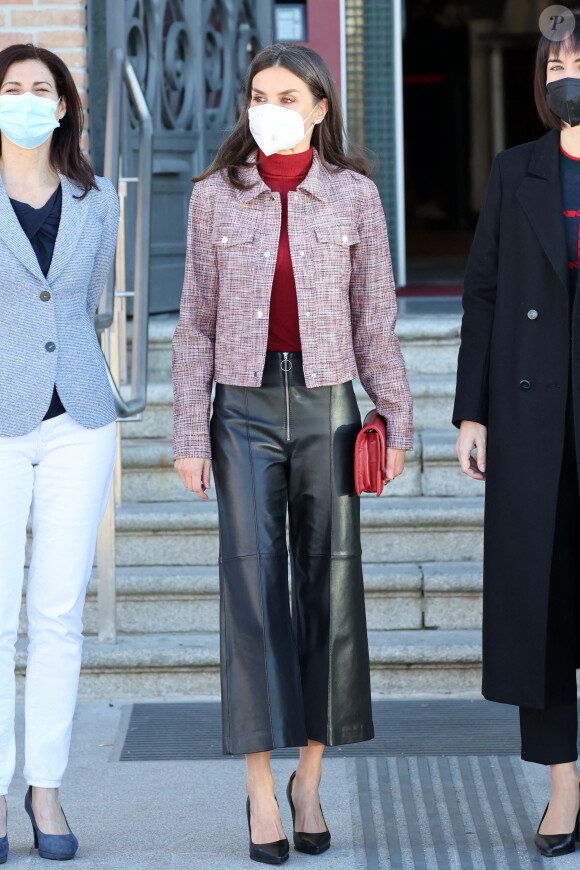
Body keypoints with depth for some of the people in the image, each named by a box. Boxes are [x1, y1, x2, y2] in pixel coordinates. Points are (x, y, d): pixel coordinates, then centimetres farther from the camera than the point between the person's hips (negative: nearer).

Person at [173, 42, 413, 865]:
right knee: (252, 585, -3)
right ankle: (260, 786, 3)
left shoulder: (354, 195, 3)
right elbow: (196, 324, 4)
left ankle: (310, 775, 17)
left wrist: (399, 420, 4)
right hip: (246, 406, 0)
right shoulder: (216, 196, 3)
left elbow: (374, 318, 6)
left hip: (326, 404, 1)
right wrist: (190, 435, 0)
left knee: (329, 585, 5)